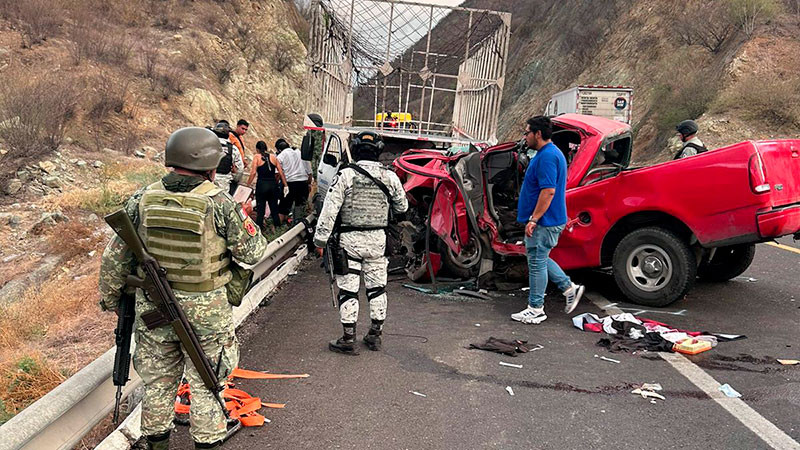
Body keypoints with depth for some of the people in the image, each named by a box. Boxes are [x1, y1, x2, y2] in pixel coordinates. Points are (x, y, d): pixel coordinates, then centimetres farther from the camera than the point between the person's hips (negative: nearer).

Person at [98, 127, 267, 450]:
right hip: (205, 310, -3)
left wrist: (109, 297, 16)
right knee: (205, 385, 13)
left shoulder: (142, 201, -4)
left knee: (158, 381, 20)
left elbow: (115, 256, 3)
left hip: (152, 308, 4)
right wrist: (254, 233, 11)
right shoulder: (219, 203, -15)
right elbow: (251, 252, -9)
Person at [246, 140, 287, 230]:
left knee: (260, 210, 3)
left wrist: (248, 184, -6)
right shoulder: (273, 157, 9)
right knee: (274, 210, 12)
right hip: (273, 184, 3)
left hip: (262, 184, -3)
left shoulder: (257, 157, 0)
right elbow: (281, 173, 5)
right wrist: (285, 185, 8)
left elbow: (253, 172, -11)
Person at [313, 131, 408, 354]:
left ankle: (348, 339, 5)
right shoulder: (389, 177, 0)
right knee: (377, 287, 14)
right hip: (378, 239, 3)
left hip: (350, 239, -3)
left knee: (348, 289, 2)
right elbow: (402, 206, 13)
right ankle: (375, 334, 24)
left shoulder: (345, 175, -9)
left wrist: (320, 238, -6)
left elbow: (330, 209, -12)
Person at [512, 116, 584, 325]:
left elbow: (548, 191, -27)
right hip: (548, 221, 11)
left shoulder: (547, 157, -20)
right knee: (540, 260, 19)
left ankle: (535, 309, 10)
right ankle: (570, 288, 24)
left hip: (544, 223, -11)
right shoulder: (550, 153, 15)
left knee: (537, 263, -1)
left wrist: (533, 219, -25)